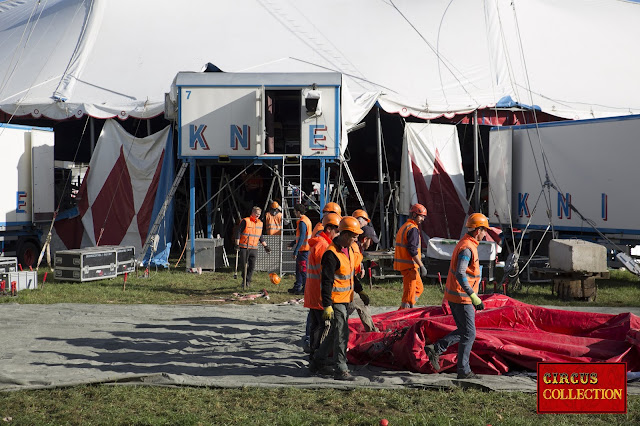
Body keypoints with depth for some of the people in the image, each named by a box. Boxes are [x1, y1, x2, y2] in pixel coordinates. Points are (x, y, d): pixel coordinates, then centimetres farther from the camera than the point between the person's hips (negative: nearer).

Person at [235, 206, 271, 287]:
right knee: (244, 265, -4)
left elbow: (260, 237, 23)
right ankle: (244, 280, 11)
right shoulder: (245, 221, -5)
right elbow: (238, 233, -5)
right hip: (244, 248, -4)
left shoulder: (260, 223, 13)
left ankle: (248, 280, 12)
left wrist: (265, 246, 18)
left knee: (252, 266, -1)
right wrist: (237, 245, -11)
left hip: (254, 248, 5)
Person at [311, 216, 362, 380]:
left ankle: (318, 361, 28)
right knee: (341, 333, -10)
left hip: (346, 299, 10)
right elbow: (326, 281, -21)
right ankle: (340, 369, -4)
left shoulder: (349, 250, 10)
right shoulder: (331, 254, -20)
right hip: (335, 300, -10)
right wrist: (327, 305, -24)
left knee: (335, 332, 16)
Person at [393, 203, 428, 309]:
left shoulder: (404, 227, 17)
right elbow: (412, 250, -23)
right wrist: (422, 266, -21)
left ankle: (406, 309, 17)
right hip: (409, 265, -10)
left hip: (402, 263, 10)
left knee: (418, 288, 19)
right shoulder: (413, 229, -15)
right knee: (409, 293, -4)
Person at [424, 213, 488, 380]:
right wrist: (474, 297, -29)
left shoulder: (465, 244, 13)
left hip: (454, 295, 10)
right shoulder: (467, 248, -18)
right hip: (461, 297, -10)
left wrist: (473, 297, 27)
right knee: (468, 334, -1)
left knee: (463, 331, 16)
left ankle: (435, 349, 11)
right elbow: (460, 274, -29)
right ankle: (463, 370, 6)